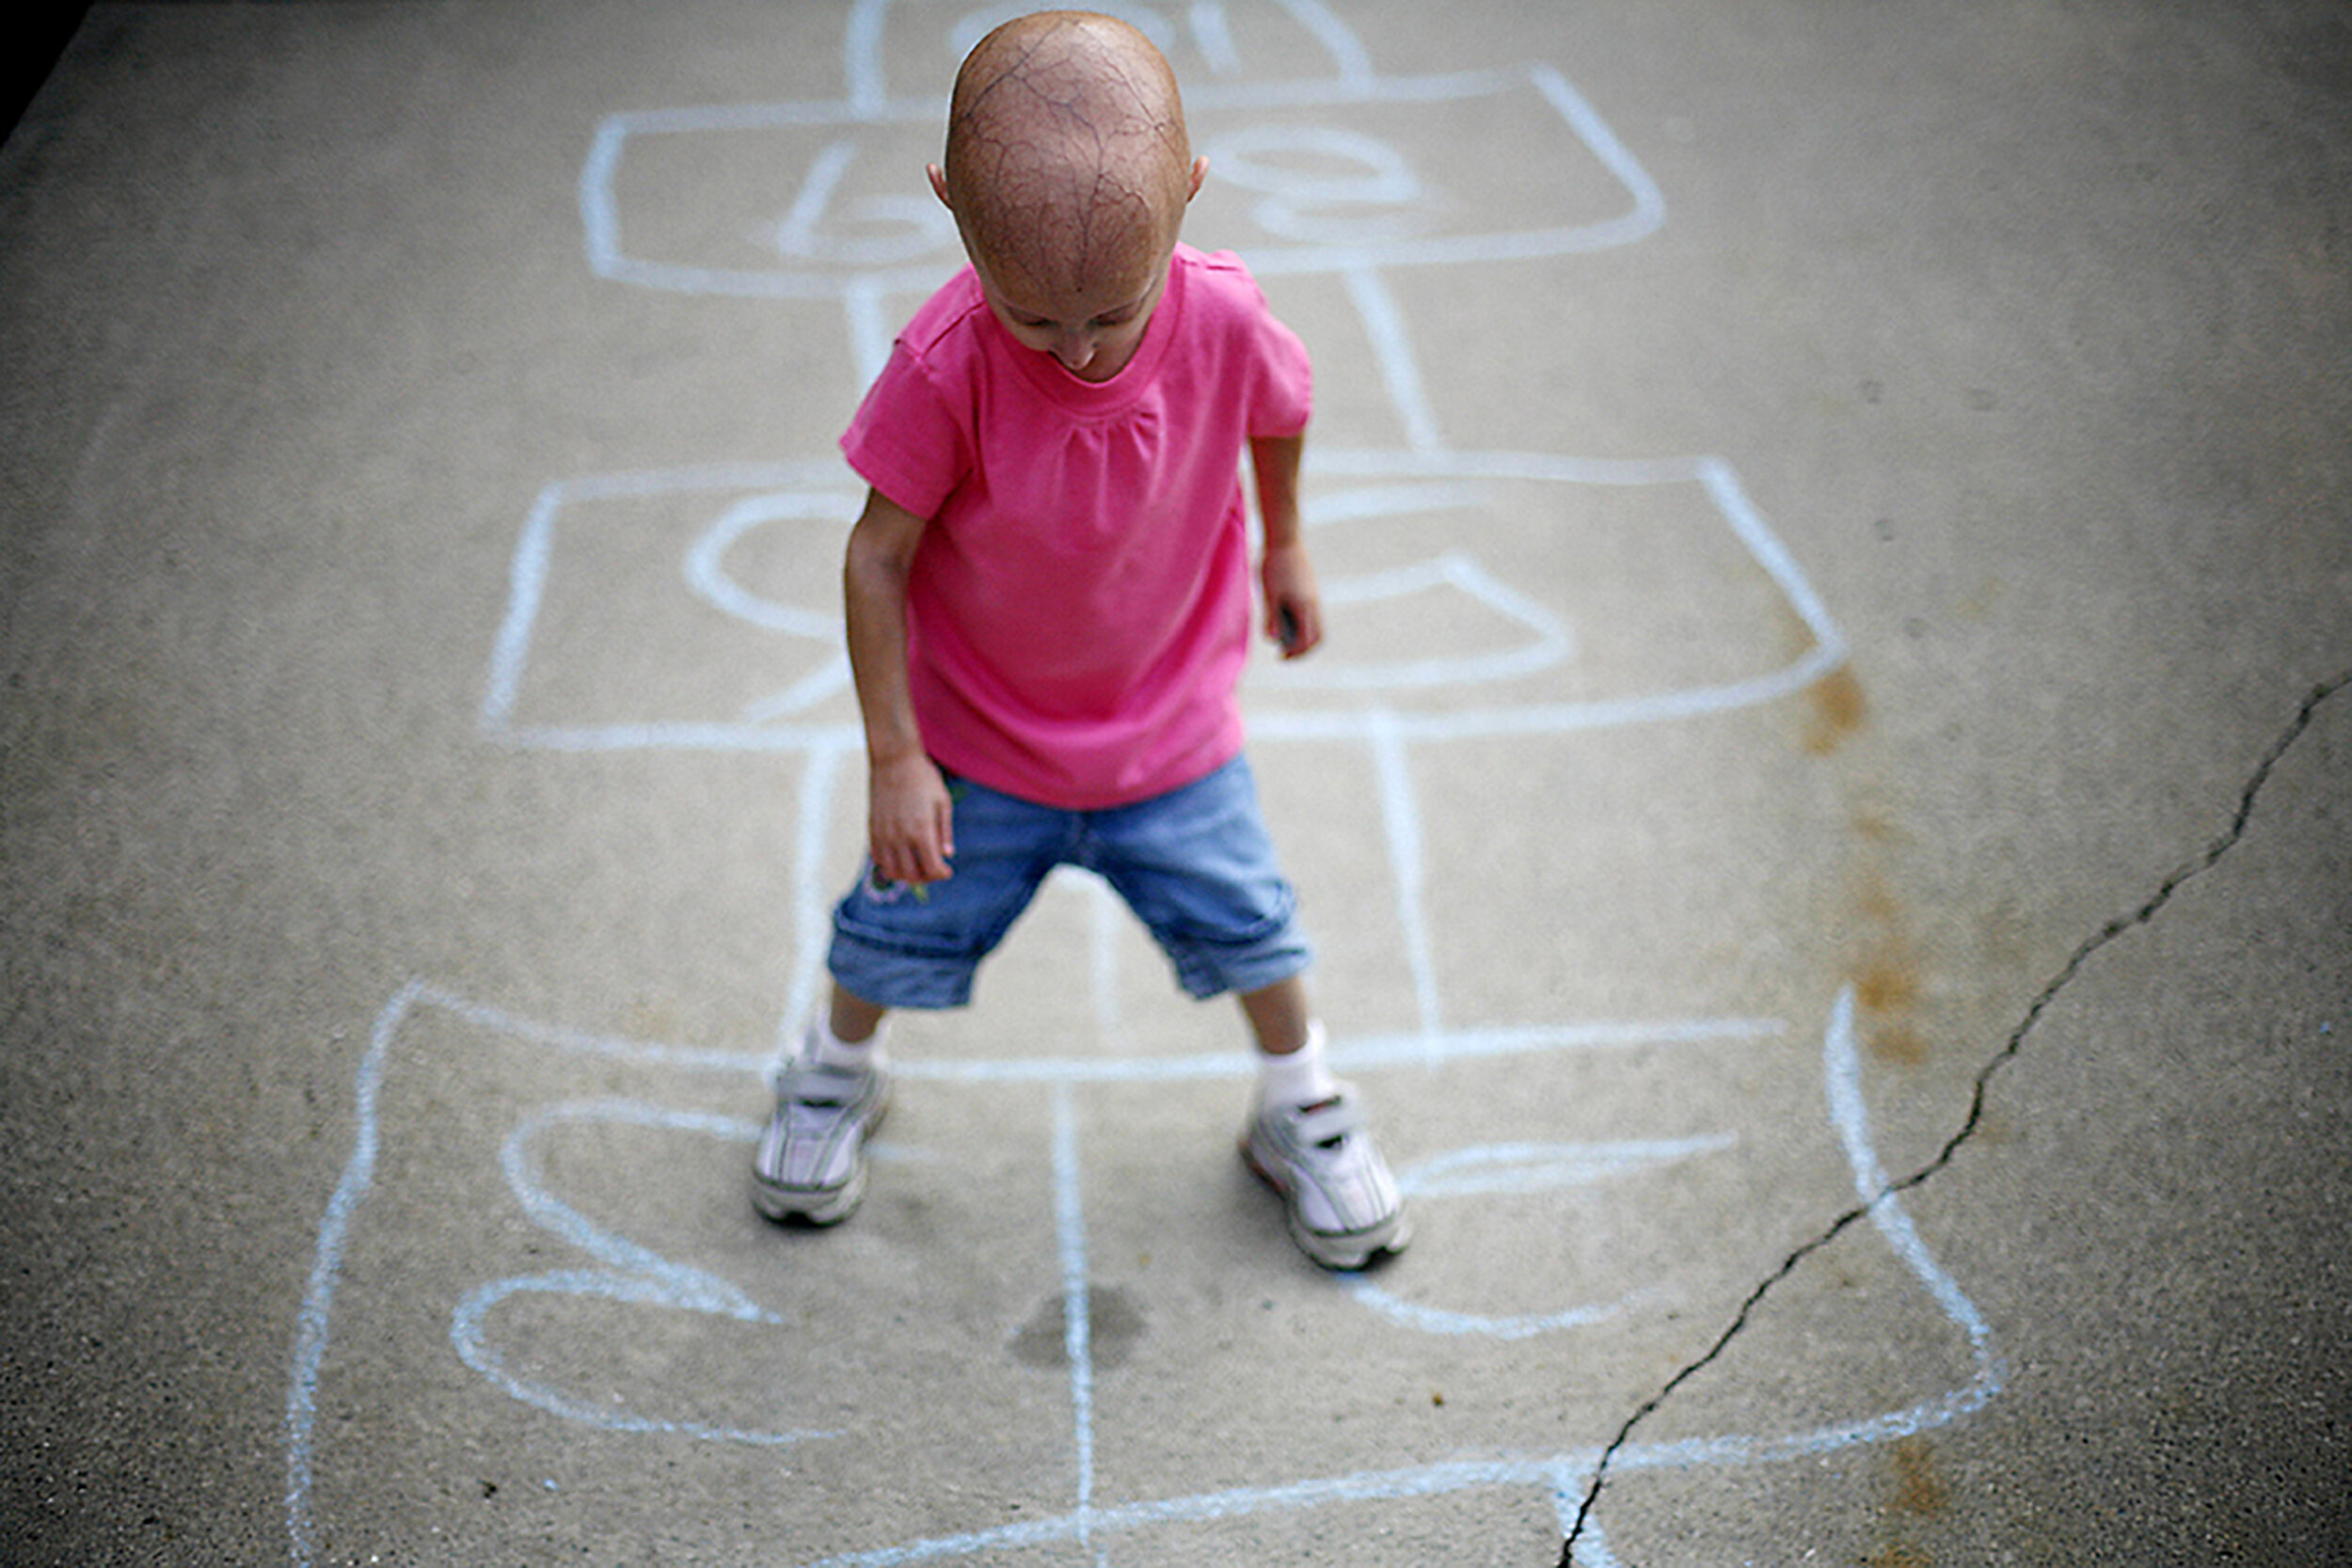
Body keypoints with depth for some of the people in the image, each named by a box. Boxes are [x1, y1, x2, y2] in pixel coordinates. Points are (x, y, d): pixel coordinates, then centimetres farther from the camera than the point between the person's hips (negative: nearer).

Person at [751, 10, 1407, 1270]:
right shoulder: (944, 368, -31)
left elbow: (1280, 414, 0)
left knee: (1247, 926, 13)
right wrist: (893, 758, -15)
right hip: (978, 741, -1)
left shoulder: (1226, 320, -25)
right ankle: (838, 1070, 49)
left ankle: (1300, 1110, 42)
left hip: (1171, 729, 1)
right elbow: (878, 558, -19)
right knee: (901, 929, 16)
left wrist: (1285, 548, 16)